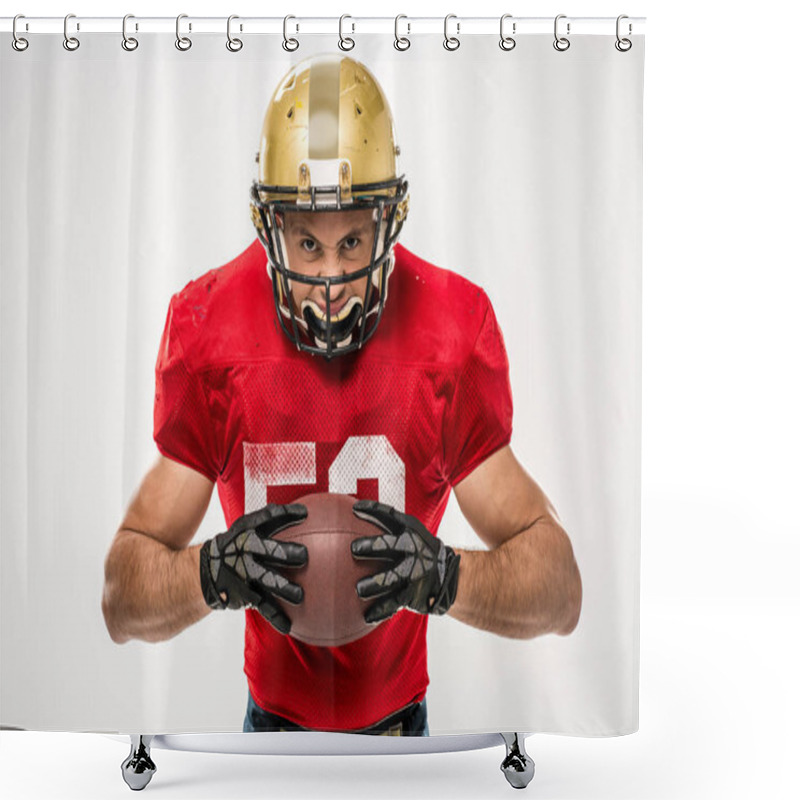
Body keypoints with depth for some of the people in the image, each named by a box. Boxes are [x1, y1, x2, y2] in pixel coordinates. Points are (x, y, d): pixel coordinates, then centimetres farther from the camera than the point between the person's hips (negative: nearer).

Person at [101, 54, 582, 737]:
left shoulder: (454, 331, -20)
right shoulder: (209, 332, -19)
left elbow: (563, 594, -19)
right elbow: (121, 608, -16)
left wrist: (445, 575, -37)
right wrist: (213, 571, -36)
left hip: (397, 710, 0)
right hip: (273, 711, 0)